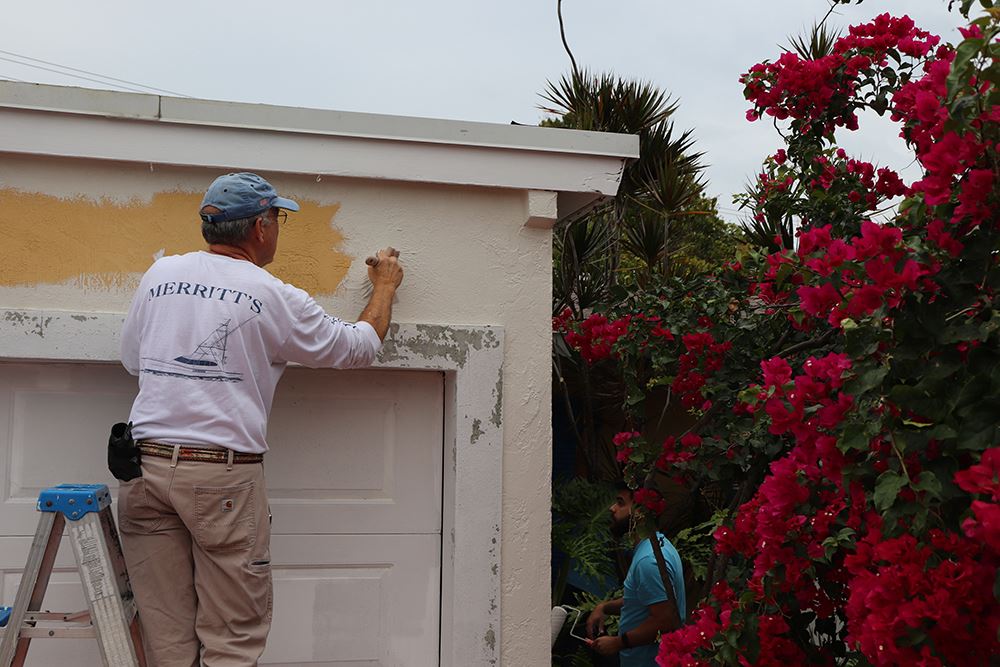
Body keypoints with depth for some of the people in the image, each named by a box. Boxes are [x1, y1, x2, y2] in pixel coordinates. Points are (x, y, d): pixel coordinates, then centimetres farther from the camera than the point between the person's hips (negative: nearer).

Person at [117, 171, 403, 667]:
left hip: (146, 460, 5)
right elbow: (360, 346, 7)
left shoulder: (160, 274, 7)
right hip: (223, 474, -5)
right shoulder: (274, 297, -5)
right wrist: (385, 287, 23)